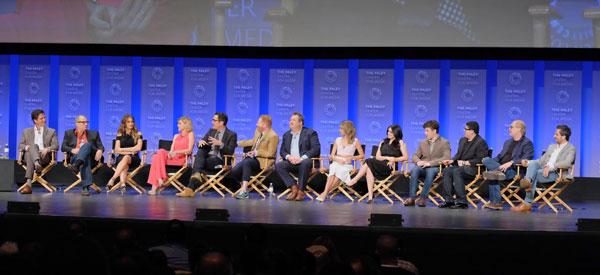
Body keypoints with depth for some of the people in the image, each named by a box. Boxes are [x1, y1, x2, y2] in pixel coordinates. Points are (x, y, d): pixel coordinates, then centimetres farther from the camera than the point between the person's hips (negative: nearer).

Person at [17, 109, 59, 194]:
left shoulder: (51, 132, 22)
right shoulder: (26, 132, 24)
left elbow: (56, 146, 8)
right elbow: (20, 146, 15)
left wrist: (47, 149, -15)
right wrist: (26, 147, -10)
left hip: (44, 156, 0)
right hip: (29, 155, 0)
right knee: (33, 146, -36)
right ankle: (37, 164, -60)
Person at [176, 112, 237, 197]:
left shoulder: (232, 135, 2)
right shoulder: (211, 131, 19)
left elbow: (230, 151, -9)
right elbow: (199, 145, 15)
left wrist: (220, 144, -24)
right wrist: (200, 142, -10)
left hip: (220, 160, -5)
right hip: (208, 156, 5)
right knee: (200, 151, -30)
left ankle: (191, 188, -41)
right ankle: (197, 176, -49)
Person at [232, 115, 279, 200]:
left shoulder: (273, 136, -11)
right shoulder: (258, 131, 12)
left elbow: (270, 154, -14)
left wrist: (256, 152, -18)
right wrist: (237, 143, 30)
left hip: (263, 161, -8)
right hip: (253, 158, 8)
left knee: (246, 163, -37)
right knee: (234, 171, -16)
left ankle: (244, 191, -40)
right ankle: (244, 186, 5)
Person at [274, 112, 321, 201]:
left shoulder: (310, 133, 3)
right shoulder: (286, 135, 20)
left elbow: (316, 149, -9)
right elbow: (282, 151, 14)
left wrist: (302, 158, -22)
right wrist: (288, 157, -10)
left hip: (305, 161, -4)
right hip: (291, 163, 5)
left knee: (305, 162, -39)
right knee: (278, 165, -23)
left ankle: (300, 191, -27)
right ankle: (294, 188, -18)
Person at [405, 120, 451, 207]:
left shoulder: (444, 143, 4)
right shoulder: (423, 143, 20)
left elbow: (446, 158, -11)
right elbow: (415, 156, 16)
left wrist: (430, 163, -21)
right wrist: (418, 161, -10)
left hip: (436, 168, -4)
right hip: (423, 167, 4)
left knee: (430, 171, -40)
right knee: (414, 170, -32)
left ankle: (423, 197, -35)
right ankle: (412, 197, -35)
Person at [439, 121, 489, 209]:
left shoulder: (481, 142, -7)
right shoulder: (462, 140, 20)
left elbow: (480, 159, -15)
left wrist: (465, 162, -19)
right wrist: (452, 160, 2)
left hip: (473, 168, -8)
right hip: (460, 166, 8)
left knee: (457, 171, -35)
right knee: (446, 171, -20)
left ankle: (462, 202, -33)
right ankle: (449, 200, -21)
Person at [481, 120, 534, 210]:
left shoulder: (527, 143, 2)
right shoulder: (507, 142, 29)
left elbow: (526, 159, -13)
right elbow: (500, 156, 26)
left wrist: (510, 163, -27)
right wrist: (490, 161, 3)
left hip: (515, 170, -7)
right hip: (501, 167, 7)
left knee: (492, 176, -33)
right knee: (486, 160, -23)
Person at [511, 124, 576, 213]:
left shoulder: (571, 149, 2)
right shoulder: (552, 146, 27)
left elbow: (567, 163, -17)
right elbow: (541, 161, 24)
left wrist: (550, 167, -28)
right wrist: (528, 162, 6)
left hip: (556, 173, -6)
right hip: (543, 170, 6)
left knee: (535, 175, -31)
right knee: (533, 164, -27)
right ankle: (527, 181, -50)